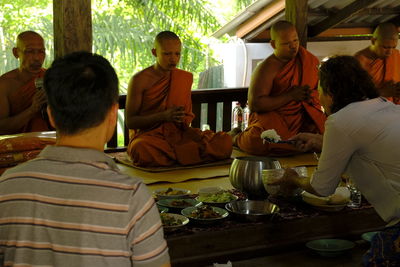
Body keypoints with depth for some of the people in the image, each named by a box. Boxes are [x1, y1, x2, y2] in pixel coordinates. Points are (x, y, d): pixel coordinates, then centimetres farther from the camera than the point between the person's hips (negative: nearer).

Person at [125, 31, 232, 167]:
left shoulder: (186, 78, 11)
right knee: (141, 149, -43)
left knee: (225, 141, -20)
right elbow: (130, 121, -5)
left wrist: (185, 121, -4)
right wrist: (164, 116, -18)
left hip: (178, 135, 4)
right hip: (148, 135, -4)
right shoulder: (140, 80, -5)